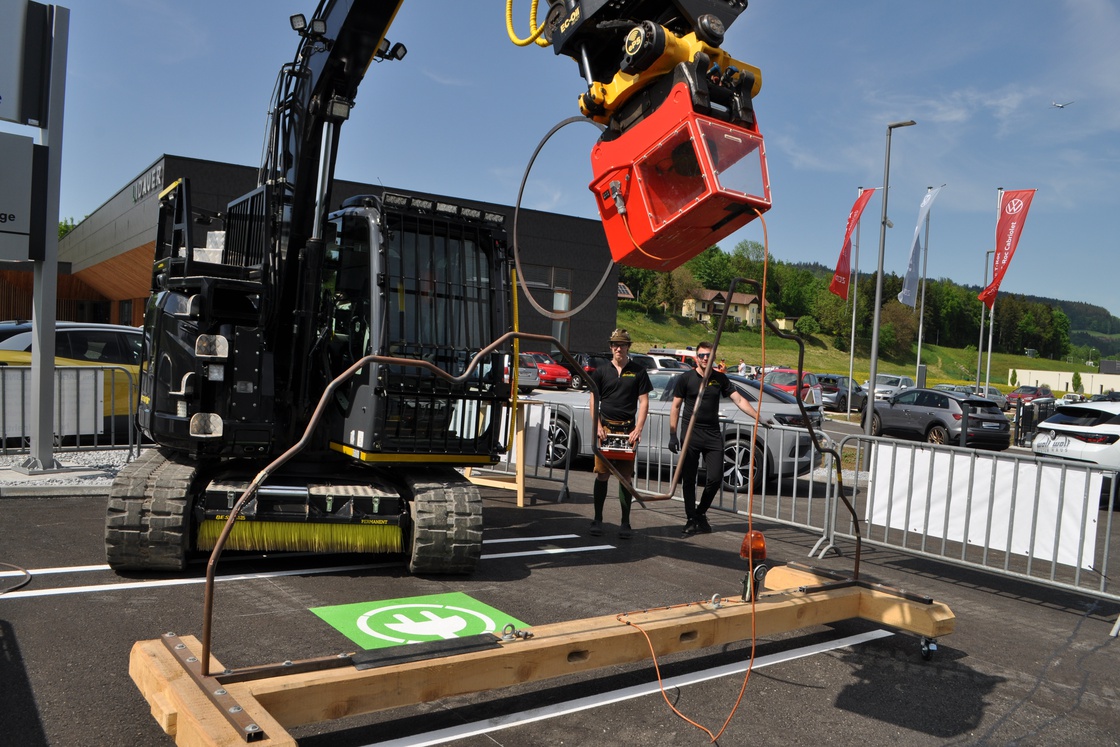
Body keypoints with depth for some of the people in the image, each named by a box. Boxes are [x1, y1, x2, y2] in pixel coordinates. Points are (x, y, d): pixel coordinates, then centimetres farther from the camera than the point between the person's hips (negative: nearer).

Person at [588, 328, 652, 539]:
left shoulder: (638, 371, 5)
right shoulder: (601, 370, 8)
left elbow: (644, 402, 3)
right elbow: (594, 400, 8)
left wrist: (638, 429, -8)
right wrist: (598, 426, -5)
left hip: (628, 429, 0)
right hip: (605, 426, 1)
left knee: (625, 476, 3)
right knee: (602, 474, 1)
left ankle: (625, 523, 10)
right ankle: (597, 520, 11)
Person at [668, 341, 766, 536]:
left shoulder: (720, 379, 8)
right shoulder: (685, 378, 0)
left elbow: (739, 400, 5)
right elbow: (675, 407, 1)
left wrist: (759, 417, -5)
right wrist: (672, 434, -5)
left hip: (713, 434, 2)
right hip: (691, 433, -2)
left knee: (715, 477, -3)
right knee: (688, 479, 0)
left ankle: (701, 513, 19)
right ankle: (691, 520, 11)